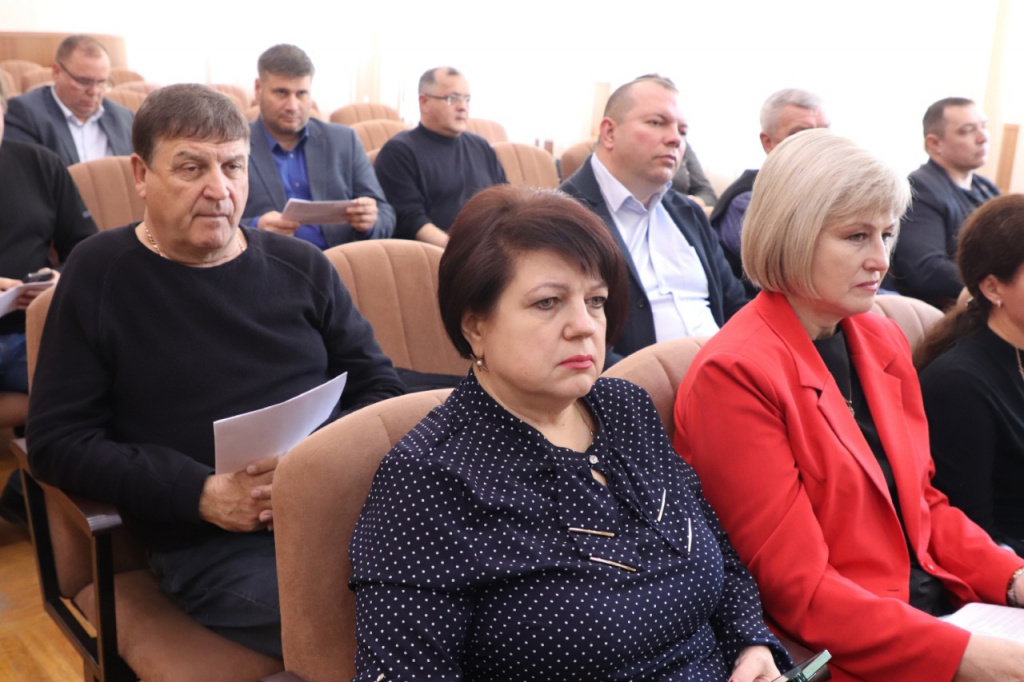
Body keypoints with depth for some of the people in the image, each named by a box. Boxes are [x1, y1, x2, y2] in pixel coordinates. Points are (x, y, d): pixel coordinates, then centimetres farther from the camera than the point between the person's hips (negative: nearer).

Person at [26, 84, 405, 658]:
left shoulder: (301, 266, 13)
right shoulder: (100, 273, 7)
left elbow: (379, 384, 13)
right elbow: (57, 440, 2)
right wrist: (201, 494, -12)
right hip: (211, 545, -3)